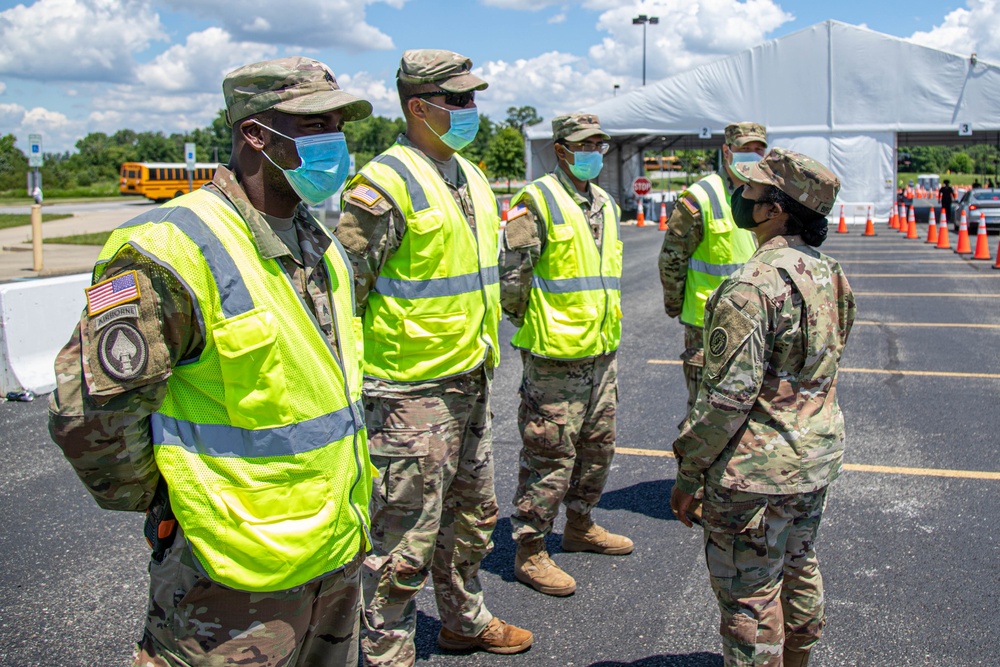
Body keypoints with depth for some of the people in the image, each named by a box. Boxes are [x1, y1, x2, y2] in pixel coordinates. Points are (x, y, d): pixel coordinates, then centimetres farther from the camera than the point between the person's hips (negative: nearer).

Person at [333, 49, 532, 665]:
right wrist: (355, 375, -16)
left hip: (471, 381, 9)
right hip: (413, 390, -9)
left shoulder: (472, 178, 12)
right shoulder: (385, 185, -17)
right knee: (406, 535, 1)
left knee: (472, 515, 22)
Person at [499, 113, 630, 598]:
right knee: (550, 454, -3)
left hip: (602, 351, 9)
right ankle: (530, 552, 9)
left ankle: (579, 525, 37)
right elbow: (512, 277, -14)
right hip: (555, 356, -8)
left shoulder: (605, 205, 14)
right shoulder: (537, 202, -12)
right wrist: (531, 324, -4)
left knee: (598, 445, 18)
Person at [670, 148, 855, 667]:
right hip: (818, 455, 9)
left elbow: (728, 395, -24)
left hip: (757, 469, -9)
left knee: (749, 592, 6)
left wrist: (688, 471, -14)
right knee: (798, 568, 25)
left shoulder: (752, 287, -24)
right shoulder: (829, 274, 4)